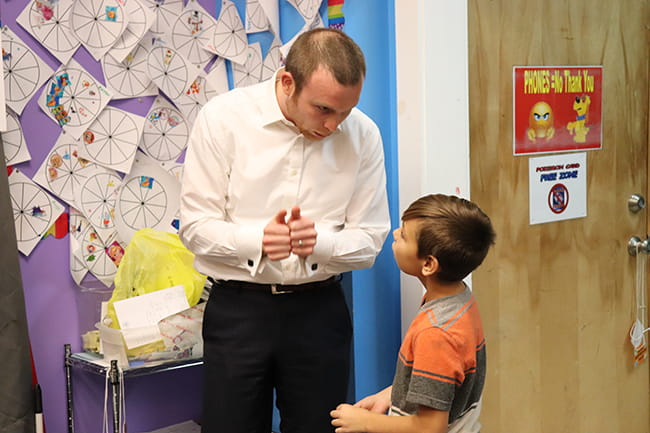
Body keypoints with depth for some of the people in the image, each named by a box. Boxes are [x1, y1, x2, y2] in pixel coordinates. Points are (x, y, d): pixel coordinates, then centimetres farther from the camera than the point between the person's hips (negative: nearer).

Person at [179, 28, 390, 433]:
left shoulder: (363, 134, -4)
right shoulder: (223, 117, -10)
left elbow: (369, 239, 0)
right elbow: (196, 227, -8)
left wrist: (318, 242, -21)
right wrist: (257, 240, -26)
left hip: (319, 310, 2)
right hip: (238, 307, -1)